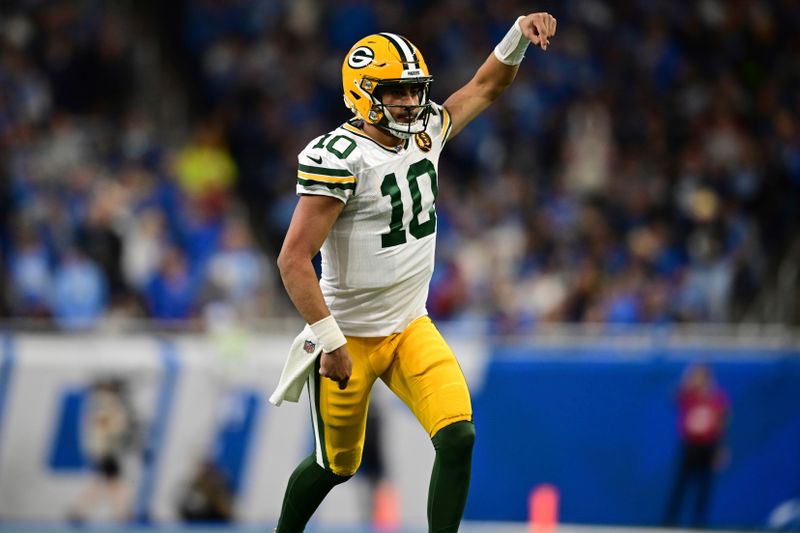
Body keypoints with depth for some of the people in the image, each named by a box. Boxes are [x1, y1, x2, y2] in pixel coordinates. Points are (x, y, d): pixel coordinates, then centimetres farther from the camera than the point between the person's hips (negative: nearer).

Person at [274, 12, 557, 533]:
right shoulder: (338, 158, -22)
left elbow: (486, 86, 14)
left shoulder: (426, 133, 0)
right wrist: (331, 342, -24)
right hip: (350, 336, -6)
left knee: (457, 438, -14)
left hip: (412, 329, 6)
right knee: (337, 464, 9)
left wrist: (520, 33, -5)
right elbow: (294, 260, -24)